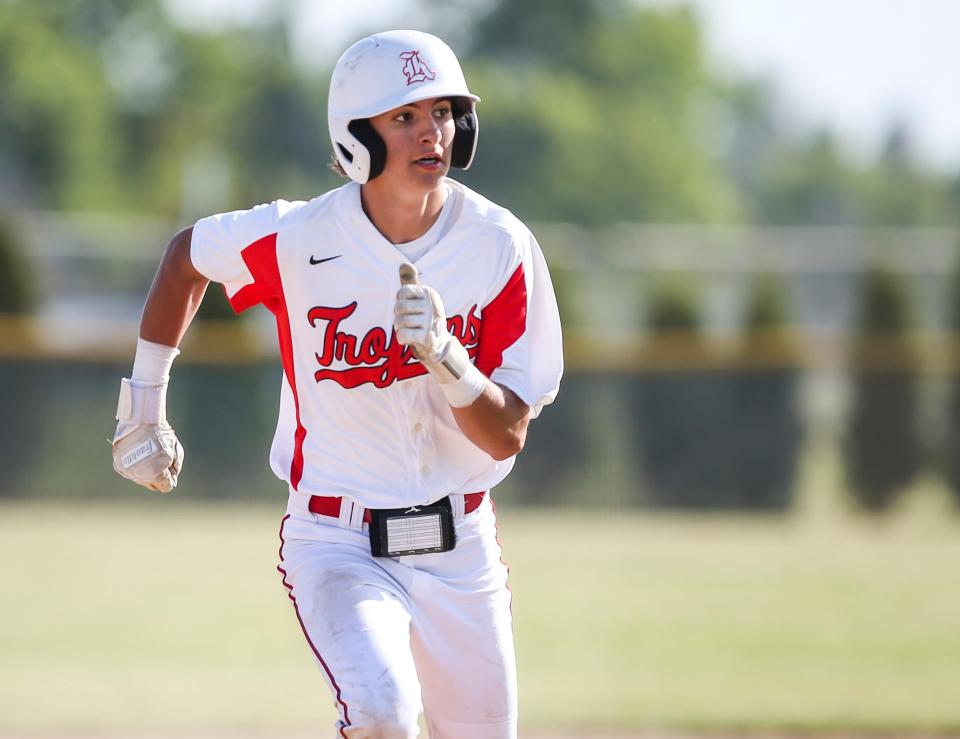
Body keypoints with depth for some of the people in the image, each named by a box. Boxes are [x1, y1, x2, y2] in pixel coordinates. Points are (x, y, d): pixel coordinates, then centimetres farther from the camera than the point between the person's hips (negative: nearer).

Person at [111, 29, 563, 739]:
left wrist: (444, 354, -28)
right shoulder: (299, 240, -13)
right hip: (337, 545, -3)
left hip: (459, 547, 3)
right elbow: (187, 256, 10)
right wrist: (143, 407, 13)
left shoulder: (500, 246, -9)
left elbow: (507, 436, -10)